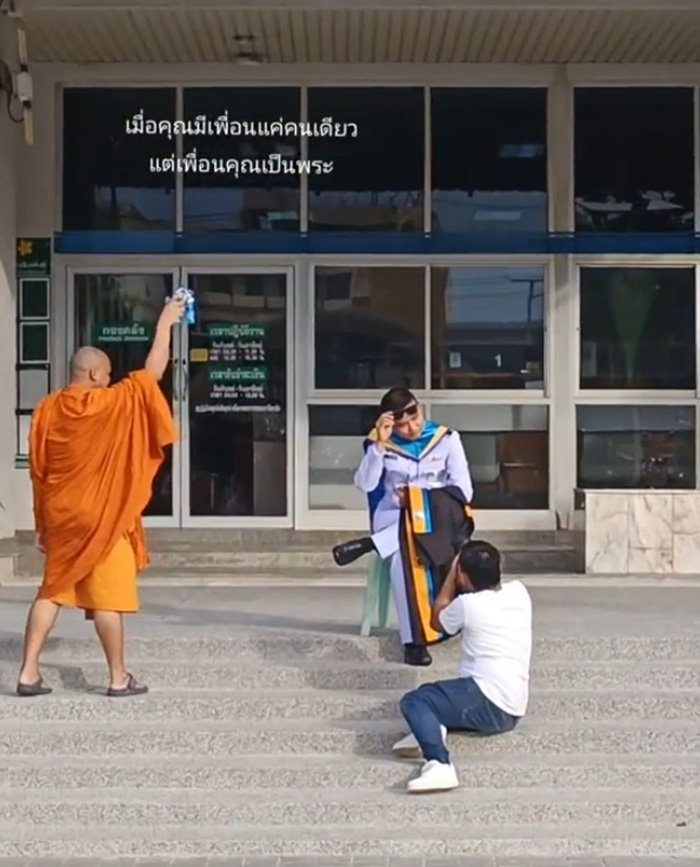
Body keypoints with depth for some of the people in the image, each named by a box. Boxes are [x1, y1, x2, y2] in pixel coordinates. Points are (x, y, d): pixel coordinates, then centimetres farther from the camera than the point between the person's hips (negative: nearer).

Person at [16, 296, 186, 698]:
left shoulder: (47, 409, 2)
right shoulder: (114, 403, -13)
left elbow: (38, 471, 7)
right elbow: (153, 372, -5)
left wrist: (42, 524, 15)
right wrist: (166, 323, 6)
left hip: (61, 518, 5)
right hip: (101, 518, -5)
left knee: (52, 593, 10)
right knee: (108, 599, 1)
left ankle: (29, 673, 8)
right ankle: (119, 678, 9)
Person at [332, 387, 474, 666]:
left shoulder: (447, 439, 3)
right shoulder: (383, 444, 4)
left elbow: (463, 491, -3)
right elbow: (365, 485, -8)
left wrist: (418, 501, -13)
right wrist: (379, 444, -16)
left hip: (439, 521, 0)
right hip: (394, 517, 0)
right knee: (403, 549, -37)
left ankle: (370, 544, -30)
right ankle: (414, 640, -36)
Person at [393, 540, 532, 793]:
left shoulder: (467, 604, -8)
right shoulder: (519, 592, 9)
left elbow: (437, 618, 15)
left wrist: (452, 574, 19)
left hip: (488, 703, -8)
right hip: (512, 712, 8)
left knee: (414, 701, -14)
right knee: (430, 694, 25)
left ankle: (439, 764, -38)